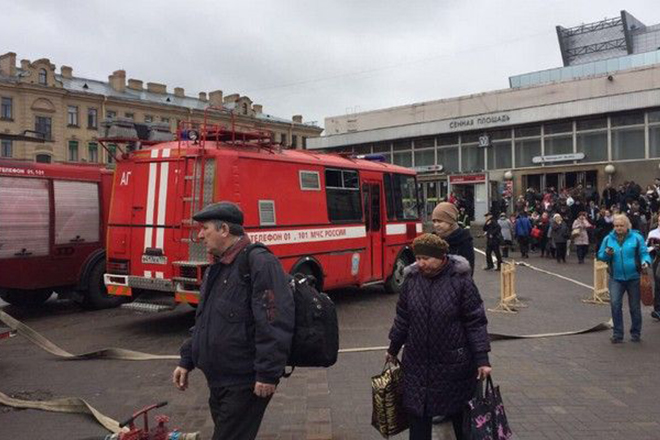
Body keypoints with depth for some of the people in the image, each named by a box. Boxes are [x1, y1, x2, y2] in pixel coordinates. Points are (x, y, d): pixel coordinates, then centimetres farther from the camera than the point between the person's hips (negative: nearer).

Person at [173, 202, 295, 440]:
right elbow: (203, 321, 21)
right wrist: (187, 361, 19)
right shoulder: (217, 268, 13)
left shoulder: (260, 263, -19)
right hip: (219, 381, 9)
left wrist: (268, 374, -24)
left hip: (245, 383, -9)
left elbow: (275, 324, -24)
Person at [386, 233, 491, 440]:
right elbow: (403, 317, 9)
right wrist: (393, 349, 17)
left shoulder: (461, 281, -13)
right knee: (418, 415, 9)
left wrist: (482, 359, -12)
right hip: (417, 363, 3)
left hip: (454, 363, -3)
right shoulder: (412, 279, -2)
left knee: (460, 413, 14)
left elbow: (476, 322, -10)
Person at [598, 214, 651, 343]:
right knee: (615, 304, -12)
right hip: (616, 278, 1)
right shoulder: (608, 239, 3)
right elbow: (600, 255, 7)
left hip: (634, 278, -1)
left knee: (635, 307, 10)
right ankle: (617, 334, 0)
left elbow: (644, 253, -3)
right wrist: (607, 254, -15)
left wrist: (645, 262, -24)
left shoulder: (636, 237, -3)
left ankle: (635, 334, 26)